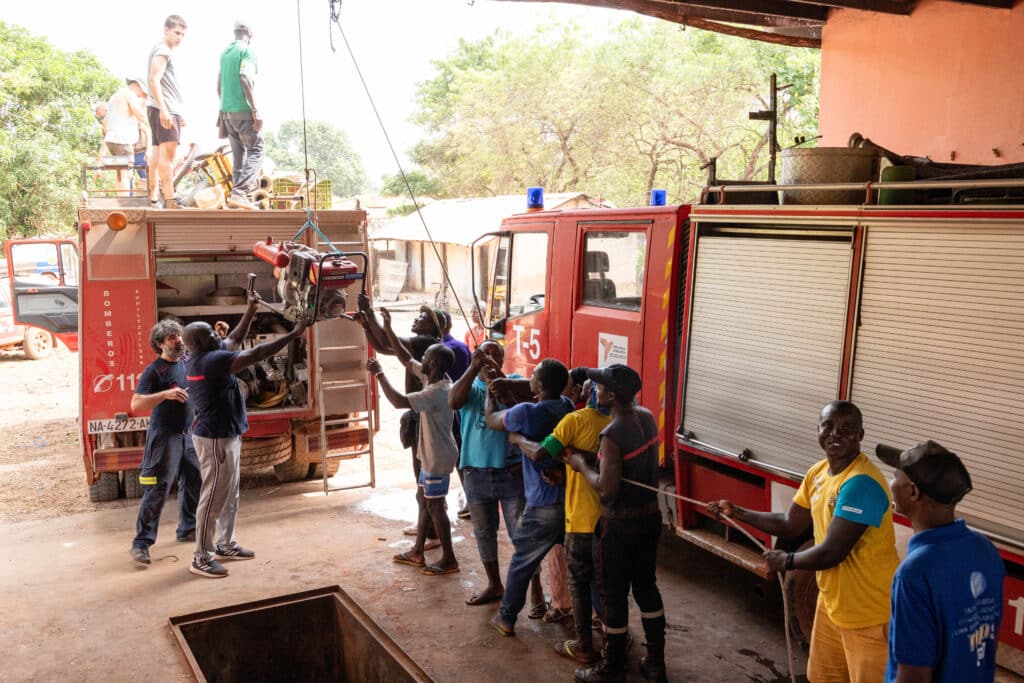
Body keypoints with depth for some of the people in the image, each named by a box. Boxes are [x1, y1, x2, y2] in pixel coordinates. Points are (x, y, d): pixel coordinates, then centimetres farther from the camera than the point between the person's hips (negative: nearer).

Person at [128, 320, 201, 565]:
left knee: (193, 484, 15)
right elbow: (136, 404, -21)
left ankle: (187, 529, 31)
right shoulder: (154, 370, -13)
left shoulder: (188, 362, 6)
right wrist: (166, 394, -31)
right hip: (164, 436, -7)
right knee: (157, 491, -7)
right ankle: (141, 543, -1)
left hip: (189, 434, 7)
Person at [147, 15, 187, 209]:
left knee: (159, 155, 11)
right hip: (164, 111, -11)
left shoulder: (163, 51, 25)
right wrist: (163, 110, -27)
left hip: (166, 110, 11)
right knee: (167, 154, -16)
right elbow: (154, 80, -18)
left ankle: (152, 198, 15)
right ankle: (170, 201, -22)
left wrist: (177, 114, 32)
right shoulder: (162, 51, -6)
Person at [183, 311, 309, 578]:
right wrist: (294, 333, -22)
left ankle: (225, 545, 28)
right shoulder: (212, 360, -21)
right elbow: (257, 354, -26)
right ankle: (201, 558, 4)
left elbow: (234, 339, 22)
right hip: (216, 438, -10)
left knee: (230, 494, 17)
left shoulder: (205, 357, 7)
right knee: (214, 497, -4)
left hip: (225, 435, 10)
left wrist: (250, 309, 17)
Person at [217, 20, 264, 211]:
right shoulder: (247, 51, -6)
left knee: (238, 153, 11)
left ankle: (239, 196, 11)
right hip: (243, 110, -8)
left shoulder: (224, 53, 18)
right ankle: (239, 192, -20)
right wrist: (256, 110, -19)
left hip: (226, 111, 8)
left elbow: (219, 86, 22)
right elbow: (246, 80, -18)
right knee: (255, 151, -6)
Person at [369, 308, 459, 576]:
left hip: (438, 458, -10)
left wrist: (379, 373, -26)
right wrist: (388, 329, 4)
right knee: (423, 499, 18)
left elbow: (399, 401, -36)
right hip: (431, 455, 10)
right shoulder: (434, 378, 0)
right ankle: (417, 553, 31)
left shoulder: (437, 391, -28)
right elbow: (406, 359, 9)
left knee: (434, 505, 1)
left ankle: (449, 559, 13)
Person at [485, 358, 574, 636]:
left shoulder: (526, 412, -17)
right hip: (574, 499, 5)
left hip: (544, 505, -5)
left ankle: (506, 619, 26)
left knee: (522, 563, 13)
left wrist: (490, 391, 18)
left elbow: (492, 420, 2)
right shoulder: (568, 407, 2)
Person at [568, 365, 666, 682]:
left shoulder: (612, 434, -26)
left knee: (614, 595, 8)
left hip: (619, 524, -7)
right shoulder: (646, 417, -1)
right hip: (650, 515, 8)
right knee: (646, 587, 19)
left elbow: (607, 489, -25)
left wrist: (581, 465, -11)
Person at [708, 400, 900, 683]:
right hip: (832, 601, 8)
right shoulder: (817, 473, 1)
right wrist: (737, 512, 5)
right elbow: (790, 525, 11)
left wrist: (786, 561, -11)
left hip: (869, 611, -8)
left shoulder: (861, 483, -28)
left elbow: (831, 553, -28)